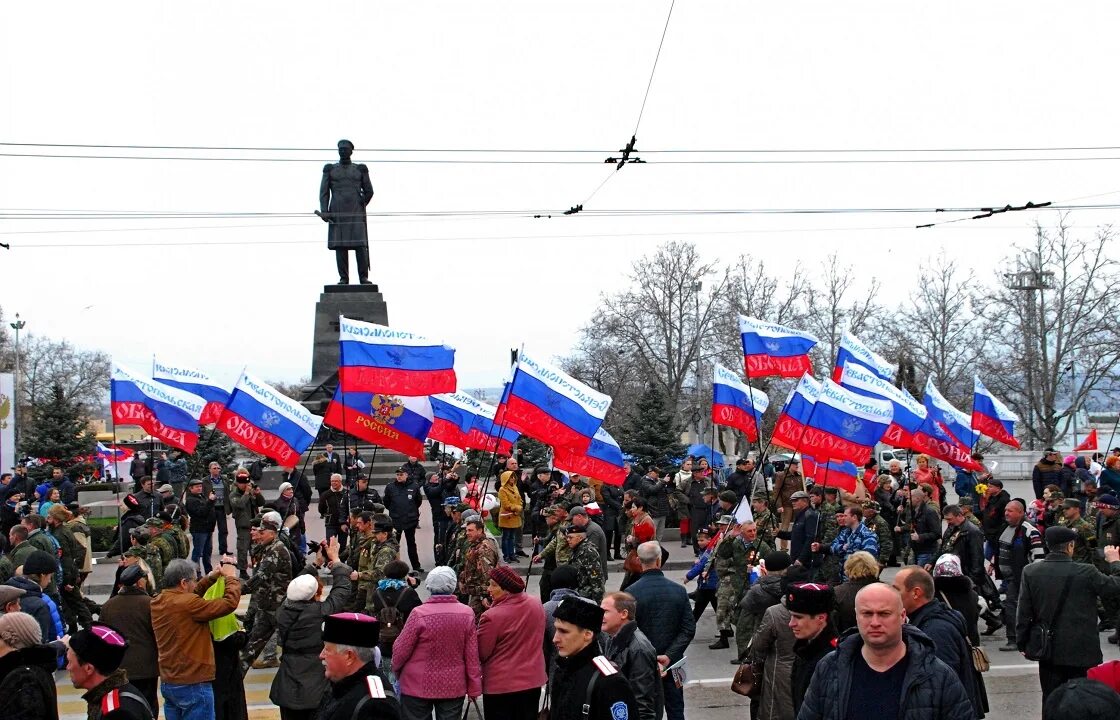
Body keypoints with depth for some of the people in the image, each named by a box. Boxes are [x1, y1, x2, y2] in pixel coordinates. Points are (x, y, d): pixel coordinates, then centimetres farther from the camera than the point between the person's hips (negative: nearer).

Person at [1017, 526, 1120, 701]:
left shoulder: (1030, 571, -6)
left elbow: (1023, 613, -2)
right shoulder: (1086, 572, -15)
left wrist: (1023, 643, 8)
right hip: (1081, 652, -3)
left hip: (1048, 651, 3)